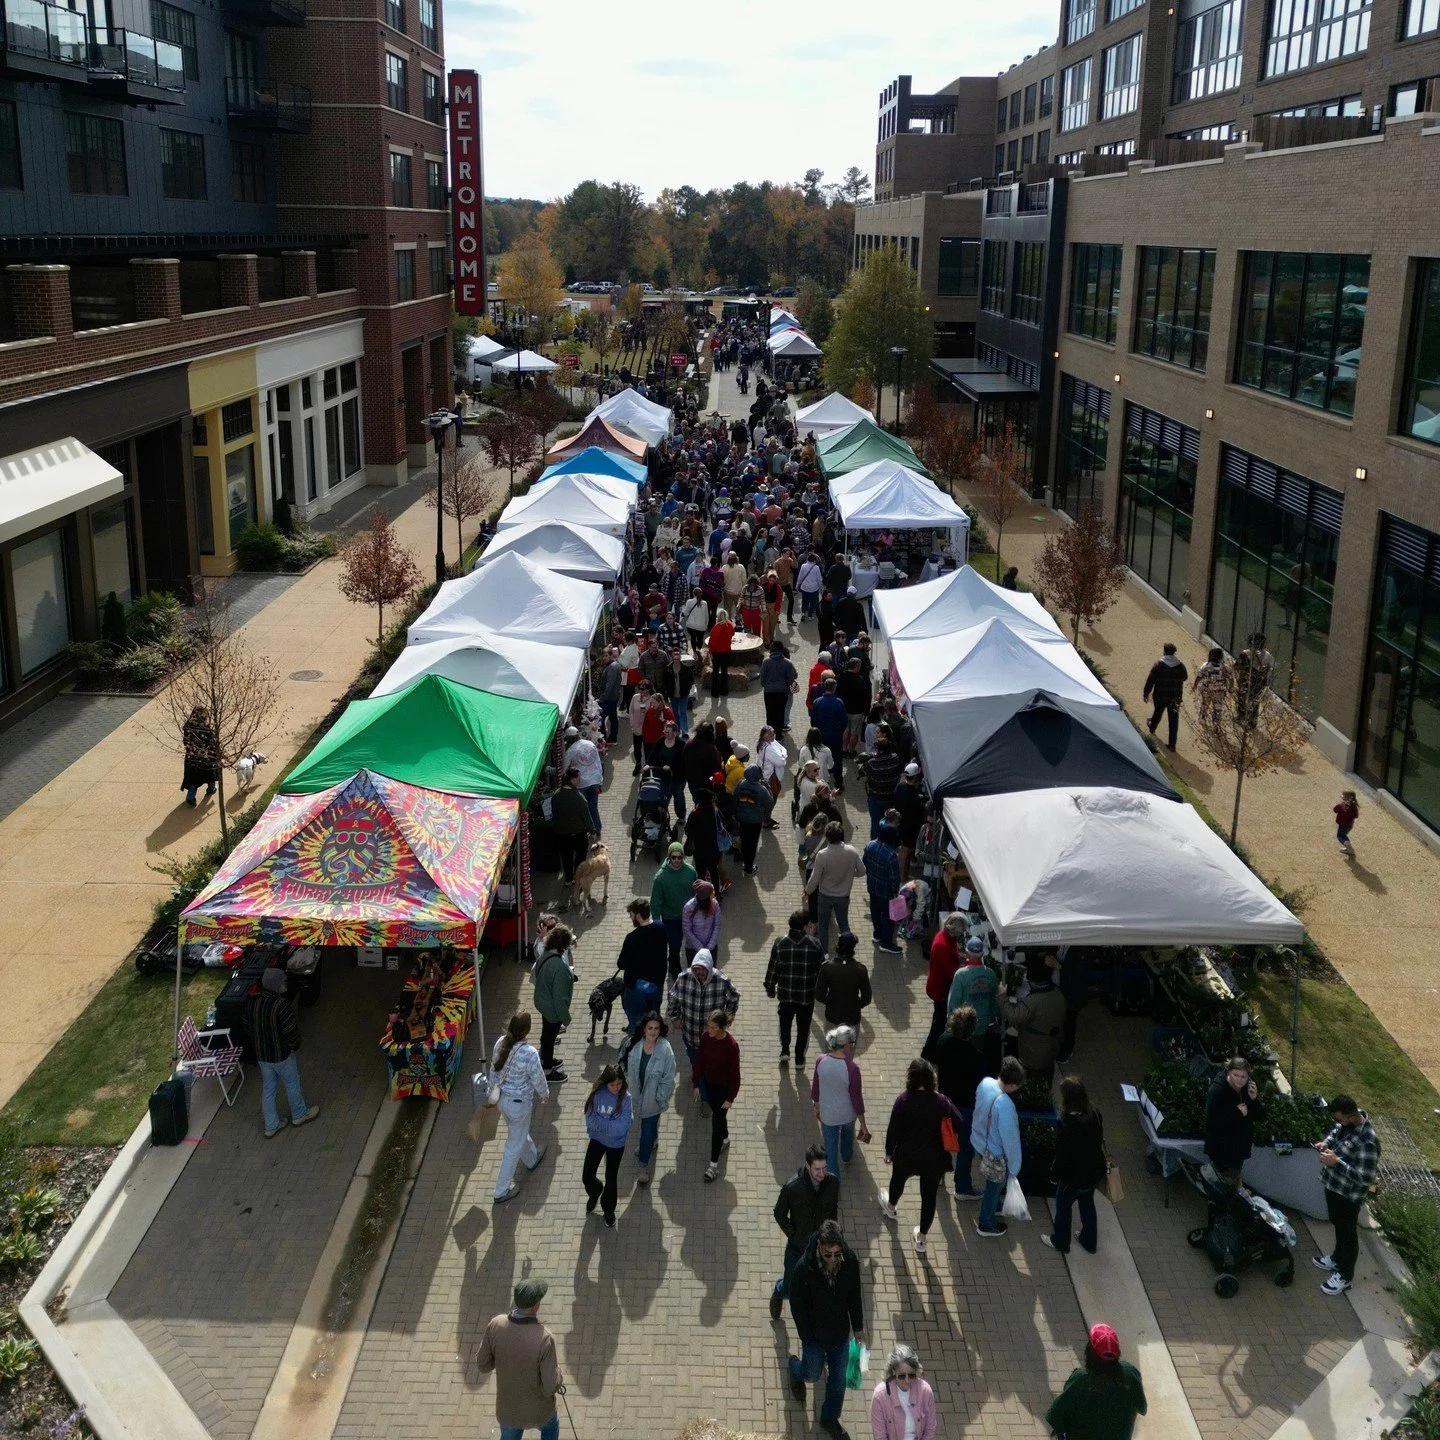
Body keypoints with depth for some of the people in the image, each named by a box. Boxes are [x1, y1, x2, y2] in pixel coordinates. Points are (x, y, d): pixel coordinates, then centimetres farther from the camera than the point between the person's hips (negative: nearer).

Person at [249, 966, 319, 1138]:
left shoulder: (254, 1003, -9)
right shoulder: (282, 1006, -31)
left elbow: (250, 1029, 3)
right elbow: (292, 1032, -23)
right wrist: (295, 1045, -1)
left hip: (261, 1054, 6)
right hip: (281, 1054, -6)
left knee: (267, 1088, 20)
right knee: (292, 1085, 19)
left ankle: (271, 1126, 32)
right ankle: (299, 1115, 41)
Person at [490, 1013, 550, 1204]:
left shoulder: (500, 1043, -15)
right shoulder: (529, 1053, -33)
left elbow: (494, 1070, 1)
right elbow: (538, 1080, -18)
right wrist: (545, 1095, 4)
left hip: (502, 1098, 7)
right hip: (519, 1104, -7)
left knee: (519, 1132, 33)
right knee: (514, 1146, 14)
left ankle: (532, 1159, 62)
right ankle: (501, 1191, 26)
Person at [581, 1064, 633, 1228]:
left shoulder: (626, 1099, -24)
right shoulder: (597, 1094, -17)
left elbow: (619, 1129, -28)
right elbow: (589, 1120, -16)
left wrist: (599, 1121, -22)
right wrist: (609, 1124, -27)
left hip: (616, 1144, -2)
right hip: (597, 1140, 2)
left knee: (611, 1179, 15)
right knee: (587, 1177, 10)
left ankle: (608, 1210, 42)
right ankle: (594, 1193, 46)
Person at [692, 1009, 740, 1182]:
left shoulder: (731, 1046, -29)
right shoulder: (705, 1037, -14)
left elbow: (734, 1074, -19)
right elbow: (699, 1060, -1)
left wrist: (730, 1098, -14)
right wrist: (696, 1084, 4)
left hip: (723, 1088, -5)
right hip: (708, 1083, 5)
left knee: (717, 1122, 1)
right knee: (717, 1114, 25)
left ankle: (714, 1164, 11)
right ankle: (725, 1139, 53)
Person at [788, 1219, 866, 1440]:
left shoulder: (850, 1262, -21)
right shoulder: (803, 1268, -32)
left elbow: (854, 1295, -4)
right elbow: (797, 1306, -19)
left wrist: (858, 1327, 5)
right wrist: (807, 1338, -14)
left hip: (841, 1331, 3)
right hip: (814, 1333, -3)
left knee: (839, 1377, 18)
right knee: (813, 1374, 18)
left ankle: (830, 1419, 42)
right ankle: (796, 1368, 53)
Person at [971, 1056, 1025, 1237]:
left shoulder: (985, 1083, -16)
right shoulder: (1005, 1106, -39)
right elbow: (1010, 1139, -27)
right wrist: (1014, 1167, -13)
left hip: (979, 1140, 7)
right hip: (994, 1154, -7)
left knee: (994, 1183, 33)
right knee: (994, 1187, 20)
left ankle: (994, 1208, 57)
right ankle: (986, 1225, 41)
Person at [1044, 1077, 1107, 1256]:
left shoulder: (1068, 1124, -34)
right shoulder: (1094, 1114, -14)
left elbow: (1062, 1155, -23)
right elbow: (1100, 1140, 3)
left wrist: (1055, 1174, -6)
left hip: (1073, 1175, -6)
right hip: (1093, 1171, 6)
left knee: (1063, 1207, 20)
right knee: (1087, 1204, 28)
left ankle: (1060, 1242, 41)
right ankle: (1090, 1242, 47)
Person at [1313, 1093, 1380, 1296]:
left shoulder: (1367, 1142, -37)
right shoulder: (1350, 1119, -12)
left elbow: (1366, 1179, -30)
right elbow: (1336, 1129, 11)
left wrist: (1337, 1163, -32)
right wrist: (1327, 1142, -8)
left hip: (1348, 1195, -8)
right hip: (1333, 1185, 8)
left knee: (1347, 1232, 15)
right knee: (1338, 1225, 29)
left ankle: (1345, 1275, 37)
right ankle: (1338, 1258, 53)